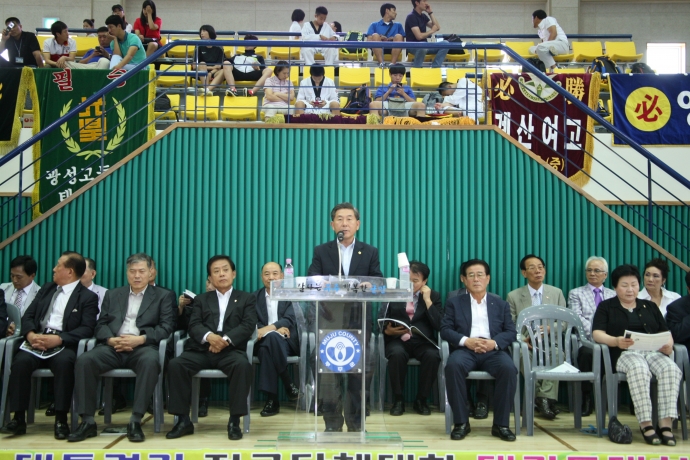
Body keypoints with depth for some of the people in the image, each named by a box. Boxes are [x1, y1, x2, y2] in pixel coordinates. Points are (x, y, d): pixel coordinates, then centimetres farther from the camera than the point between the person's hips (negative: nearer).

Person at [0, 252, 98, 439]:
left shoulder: (88, 297, 5)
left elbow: (87, 329, -7)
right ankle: (19, 418, -22)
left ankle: (61, 419, -28)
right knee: (21, 361, -28)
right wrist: (31, 334, -9)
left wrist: (59, 339, -22)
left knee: (64, 362, -37)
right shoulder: (47, 288, 22)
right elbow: (28, 316, 14)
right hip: (37, 341, 4)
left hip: (64, 345, -4)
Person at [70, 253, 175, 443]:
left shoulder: (163, 296, 14)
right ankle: (88, 421, -20)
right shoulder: (112, 294, 24)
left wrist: (140, 339, -14)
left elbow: (166, 327, 2)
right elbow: (100, 325, 15)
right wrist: (111, 339, -8)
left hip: (143, 347, -3)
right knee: (84, 360, -27)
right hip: (113, 347, 3)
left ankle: (135, 421, -31)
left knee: (150, 361, -38)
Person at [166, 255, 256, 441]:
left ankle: (234, 421, -25)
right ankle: (183, 420, -16)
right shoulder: (201, 299, 24)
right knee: (175, 364, -26)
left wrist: (226, 339, -17)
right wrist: (209, 336, -17)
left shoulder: (247, 299, 18)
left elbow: (248, 326, 2)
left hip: (231, 349, -2)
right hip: (202, 349, 2)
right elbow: (194, 325, 7)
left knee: (243, 365, -35)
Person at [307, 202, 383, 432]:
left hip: (359, 320, 1)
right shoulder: (321, 251, 9)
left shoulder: (370, 252, 10)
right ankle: (332, 424, 9)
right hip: (330, 320, 0)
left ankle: (356, 424, 14)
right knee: (329, 373, -2)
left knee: (360, 372, 2)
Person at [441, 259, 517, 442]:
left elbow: (510, 332, 9)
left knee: (509, 368, -32)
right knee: (453, 365, -35)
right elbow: (445, 329, 5)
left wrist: (494, 343, -13)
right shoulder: (454, 302, 17)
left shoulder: (501, 304, 20)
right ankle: (461, 422, -23)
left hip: (493, 350, 1)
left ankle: (501, 424, -19)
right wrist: (466, 341, -14)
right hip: (465, 349, -1)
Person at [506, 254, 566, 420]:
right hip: (525, 343, -1)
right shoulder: (513, 296, 10)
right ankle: (545, 400, -26)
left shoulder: (556, 293, 16)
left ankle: (545, 398, -31)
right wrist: (523, 339, -16)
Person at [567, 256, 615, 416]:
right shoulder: (576, 294, 16)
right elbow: (578, 319, 1)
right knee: (588, 353, -37)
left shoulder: (613, 295, 24)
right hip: (586, 341, -2)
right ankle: (586, 399, -23)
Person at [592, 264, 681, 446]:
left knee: (671, 368, -31)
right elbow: (597, 333, 1)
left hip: (653, 351, 3)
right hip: (624, 353, -3)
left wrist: (668, 345, -7)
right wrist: (616, 341, -21)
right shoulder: (606, 307, 15)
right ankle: (646, 424, -36)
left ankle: (665, 423, -33)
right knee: (639, 369, -37)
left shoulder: (650, 307, 25)